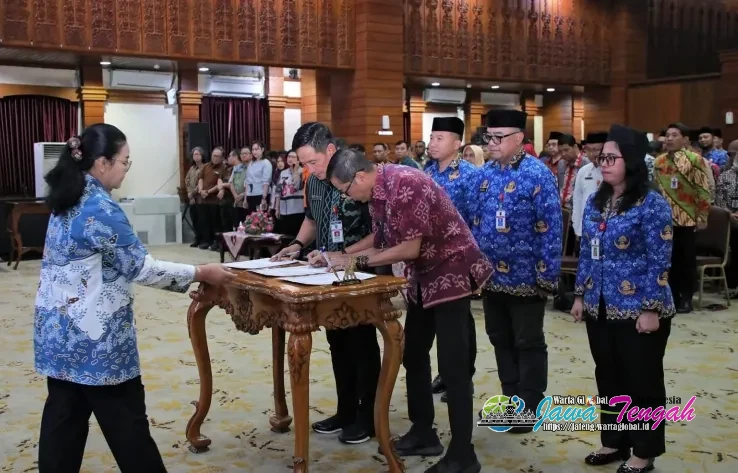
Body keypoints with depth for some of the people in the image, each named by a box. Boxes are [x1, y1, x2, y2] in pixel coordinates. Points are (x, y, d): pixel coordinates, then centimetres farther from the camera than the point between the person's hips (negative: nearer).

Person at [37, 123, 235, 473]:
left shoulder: (68, 201, 9)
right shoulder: (100, 208, -20)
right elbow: (139, 267, -17)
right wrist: (200, 273, -10)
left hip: (59, 330, 9)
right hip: (93, 334, -9)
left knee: (64, 415, 14)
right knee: (125, 418, 4)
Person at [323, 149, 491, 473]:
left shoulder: (405, 185, -25)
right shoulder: (377, 193, 3)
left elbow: (411, 248, -25)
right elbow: (381, 245, 9)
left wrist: (356, 260, -19)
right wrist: (339, 257, -1)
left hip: (452, 272, -10)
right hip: (424, 277, 10)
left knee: (452, 366, -7)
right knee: (412, 354, 15)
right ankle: (423, 433, 29)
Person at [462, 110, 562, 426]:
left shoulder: (538, 175, -12)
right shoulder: (481, 176, 7)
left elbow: (549, 229, -14)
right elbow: (468, 222, 11)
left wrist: (547, 275, -16)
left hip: (524, 276, -6)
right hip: (490, 276, 7)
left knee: (528, 344, 7)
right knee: (500, 340, 16)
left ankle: (529, 408, 19)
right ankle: (510, 400, 31)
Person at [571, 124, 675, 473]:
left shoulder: (651, 204, -12)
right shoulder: (595, 202, 8)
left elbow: (660, 263, -14)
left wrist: (651, 309, -16)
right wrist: (581, 295, 13)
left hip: (637, 310, -6)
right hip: (600, 308, 7)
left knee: (641, 380, 7)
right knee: (608, 377, 16)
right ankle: (614, 442, 32)